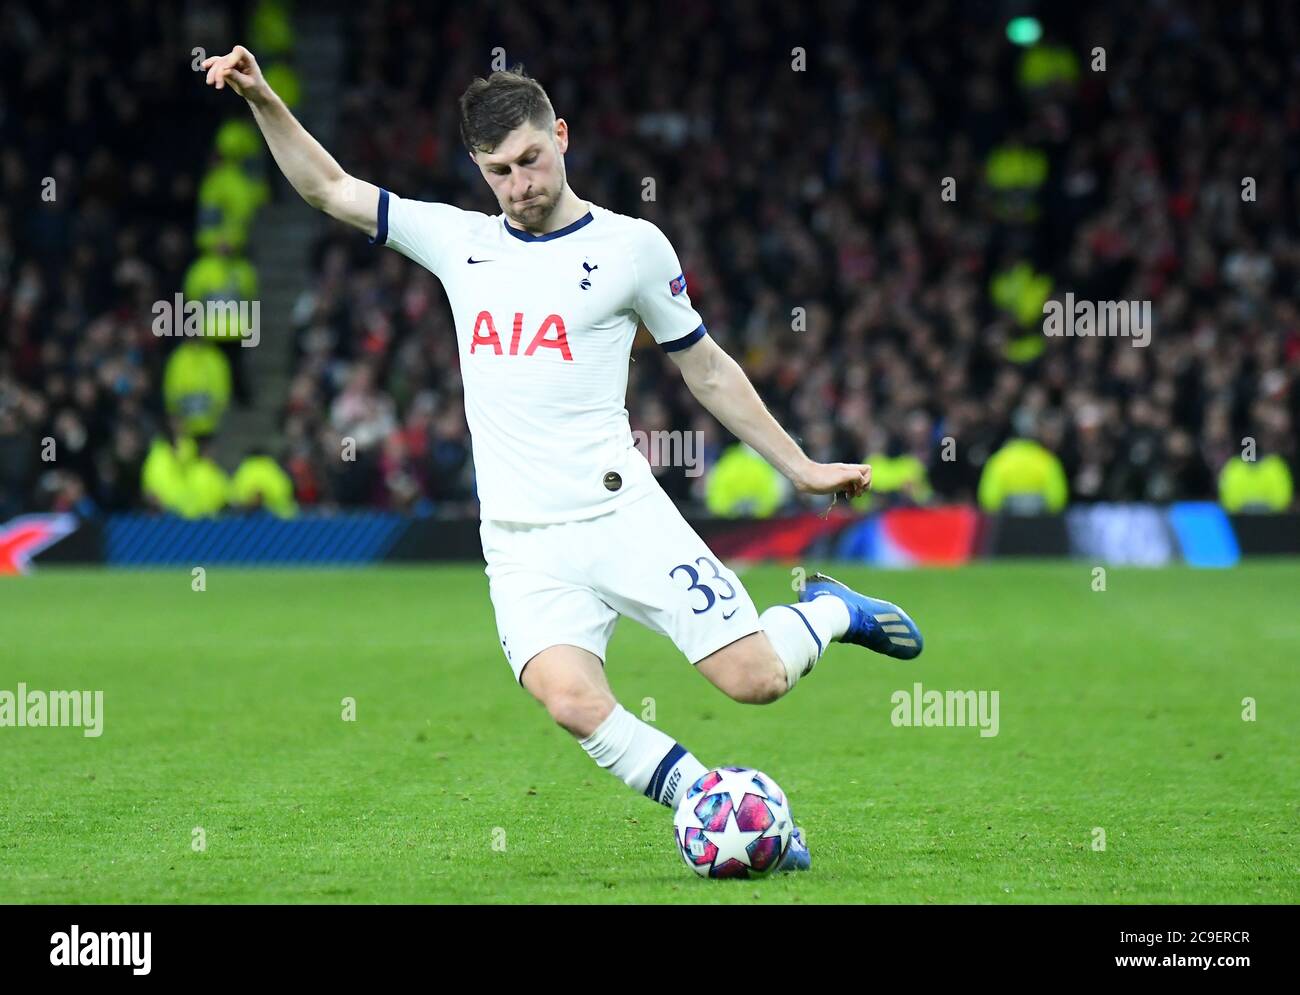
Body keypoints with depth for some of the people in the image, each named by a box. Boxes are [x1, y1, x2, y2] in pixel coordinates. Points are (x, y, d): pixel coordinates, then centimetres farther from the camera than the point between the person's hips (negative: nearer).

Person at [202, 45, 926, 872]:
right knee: (570, 699, -25)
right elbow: (330, 189, 18)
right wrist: (263, 100, 5)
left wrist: (801, 468, 15)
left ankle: (829, 611, 22)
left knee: (754, 678, -11)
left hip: (624, 517, -2)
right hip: (523, 546, 2)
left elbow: (708, 369, 13)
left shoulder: (632, 246, 4)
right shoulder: (461, 241, 12)